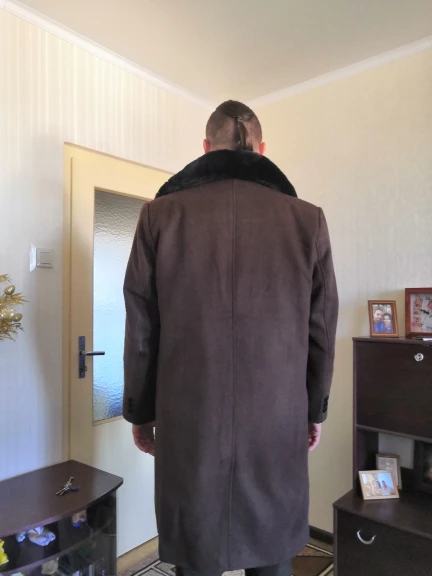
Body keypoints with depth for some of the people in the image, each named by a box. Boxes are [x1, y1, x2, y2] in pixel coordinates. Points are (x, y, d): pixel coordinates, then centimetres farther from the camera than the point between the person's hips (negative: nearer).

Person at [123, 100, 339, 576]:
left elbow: (140, 329, 0)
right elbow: (321, 330, 3)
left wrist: (139, 412, 12)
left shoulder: (161, 213, -4)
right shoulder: (307, 219, -2)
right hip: (279, 426, 1)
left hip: (188, 425, 0)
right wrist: (315, 410, 16)